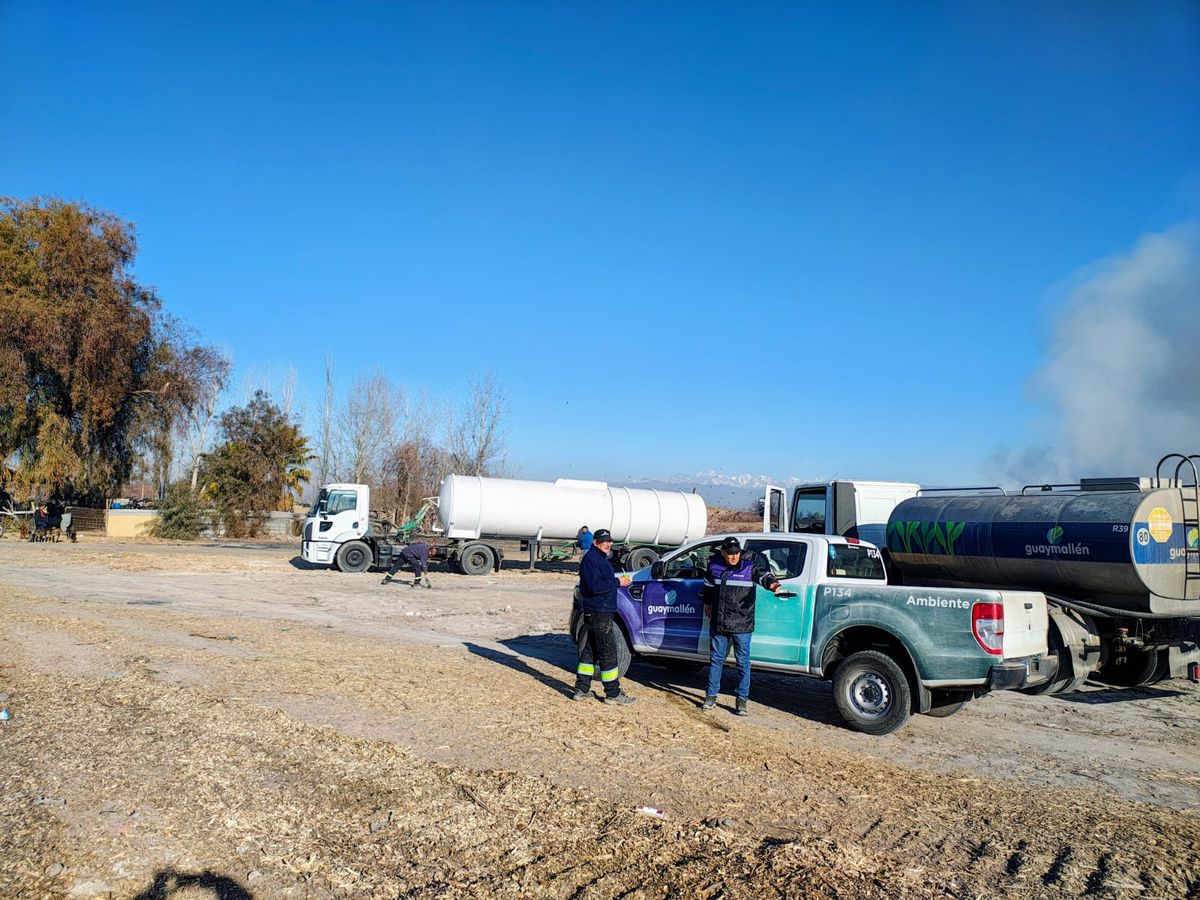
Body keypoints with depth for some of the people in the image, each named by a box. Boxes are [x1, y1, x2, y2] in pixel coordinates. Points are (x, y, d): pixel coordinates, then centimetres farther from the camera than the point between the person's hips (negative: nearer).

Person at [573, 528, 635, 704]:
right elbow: (594, 586, -24)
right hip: (598, 612, -11)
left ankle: (581, 690, 20)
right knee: (608, 652, -5)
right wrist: (617, 582, -18)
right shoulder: (591, 559, -15)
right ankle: (613, 693, 1)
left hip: (601, 612, 11)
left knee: (590, 651, 14)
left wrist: (618, 581, 7)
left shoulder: (600, 558, 18)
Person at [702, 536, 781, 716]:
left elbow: (762, 573, -29)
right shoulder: (714, 566, 2)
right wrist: (708, 603, 30)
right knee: (715, 660, 12)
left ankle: (742, 701, 12)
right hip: (718, 623, 3)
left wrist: (771, 583, -50)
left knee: (743, 662, 2)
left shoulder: (750, 565, -9)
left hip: (742, 625, -3)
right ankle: (711, 696, 24)